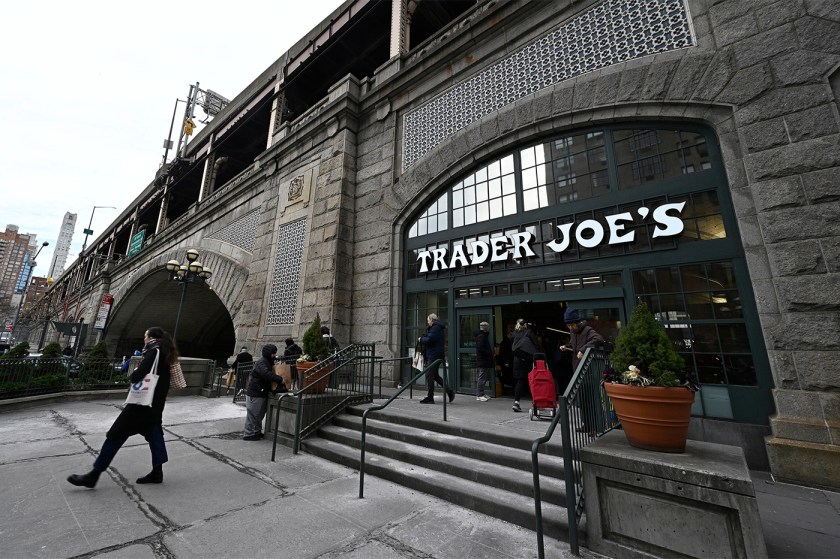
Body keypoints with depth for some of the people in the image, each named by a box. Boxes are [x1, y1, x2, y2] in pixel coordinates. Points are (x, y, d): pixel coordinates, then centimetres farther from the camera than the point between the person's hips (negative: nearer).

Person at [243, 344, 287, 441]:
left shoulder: (269, 362, 13)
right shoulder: (261, 362, -19)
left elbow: (271, 374, 18)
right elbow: (266, 374, -35)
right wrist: (279, 379, -34)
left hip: (262, 393, 10)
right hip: (255, 394, -10)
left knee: (260, 414, 18)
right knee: (253, 414, 1)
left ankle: (257, 432, 29)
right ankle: (249, 434, 12)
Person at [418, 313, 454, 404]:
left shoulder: (435, 328, -15)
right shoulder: (439, 328, 18)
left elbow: (429, 340, -24)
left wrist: (420, 339, -7)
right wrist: (423, 338, 10)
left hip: (433, 356, -11)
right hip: (437, 355, 11)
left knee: (429, 376, -3)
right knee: (435, 375, 18)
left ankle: (430, 398, 4)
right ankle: (449, 391, 18)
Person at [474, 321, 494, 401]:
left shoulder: (483, 336, 18)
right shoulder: (481, 336, -15)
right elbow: (480, 348, -24)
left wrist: (490, 352, 10)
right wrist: (489, 353, -15)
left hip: (484, 361, 11)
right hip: (483, 361, -11)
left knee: (482, 378, 15)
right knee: (482, 378, -5)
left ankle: (480, 394, 22)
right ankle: (479, 395, 0)